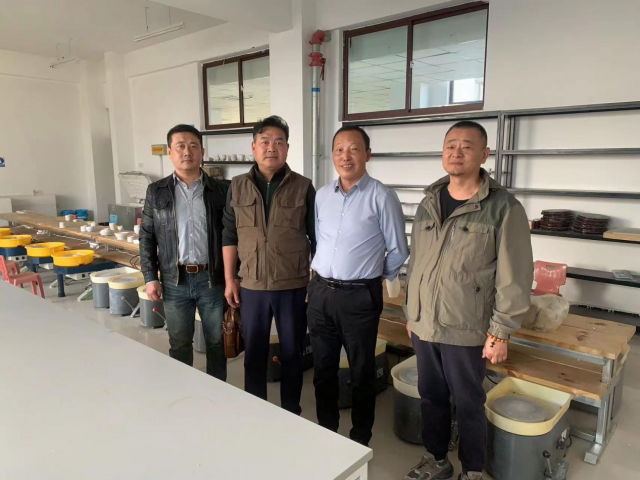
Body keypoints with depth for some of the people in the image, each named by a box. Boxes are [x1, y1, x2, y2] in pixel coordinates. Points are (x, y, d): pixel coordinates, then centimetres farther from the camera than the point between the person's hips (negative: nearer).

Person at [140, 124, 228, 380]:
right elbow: (147, 237, 6)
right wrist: (150, 278, -1)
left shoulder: (220, 190, 0)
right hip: (175, 280, 1)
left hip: (213, 278, 0)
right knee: (180, 343, 13)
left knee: (217, 341, 12)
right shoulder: (156, 191, 4)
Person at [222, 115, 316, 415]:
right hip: (252, 285, 2)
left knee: (292, 352, 12)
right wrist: (229, 280, 3)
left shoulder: (303, 187, -4)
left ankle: (291, 412, 31)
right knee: (254, 352, 14)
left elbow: (316, 238, -1)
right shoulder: (237, 187, 3)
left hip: (293, 286, -1)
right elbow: (229, 237, 6)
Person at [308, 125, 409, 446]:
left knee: (361, 372, 11)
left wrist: (377, 276, 8)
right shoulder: (322, 195, 7)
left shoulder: (381, 197, -10)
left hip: (359, 297, -5)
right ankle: (326, 431, 36)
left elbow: (398, 251, -3)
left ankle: (360, 439, 31)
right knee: (323, 368, 16)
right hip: (320, 292, 5)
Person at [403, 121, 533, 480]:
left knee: (468, 403, 11)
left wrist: (501, 332, -11)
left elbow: (515, 276, -10)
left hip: (466, 330, -5)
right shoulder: (428, 204, 7)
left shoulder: (504, 207, -9)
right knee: (431, 397, 18)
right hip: (423, 325, 5)